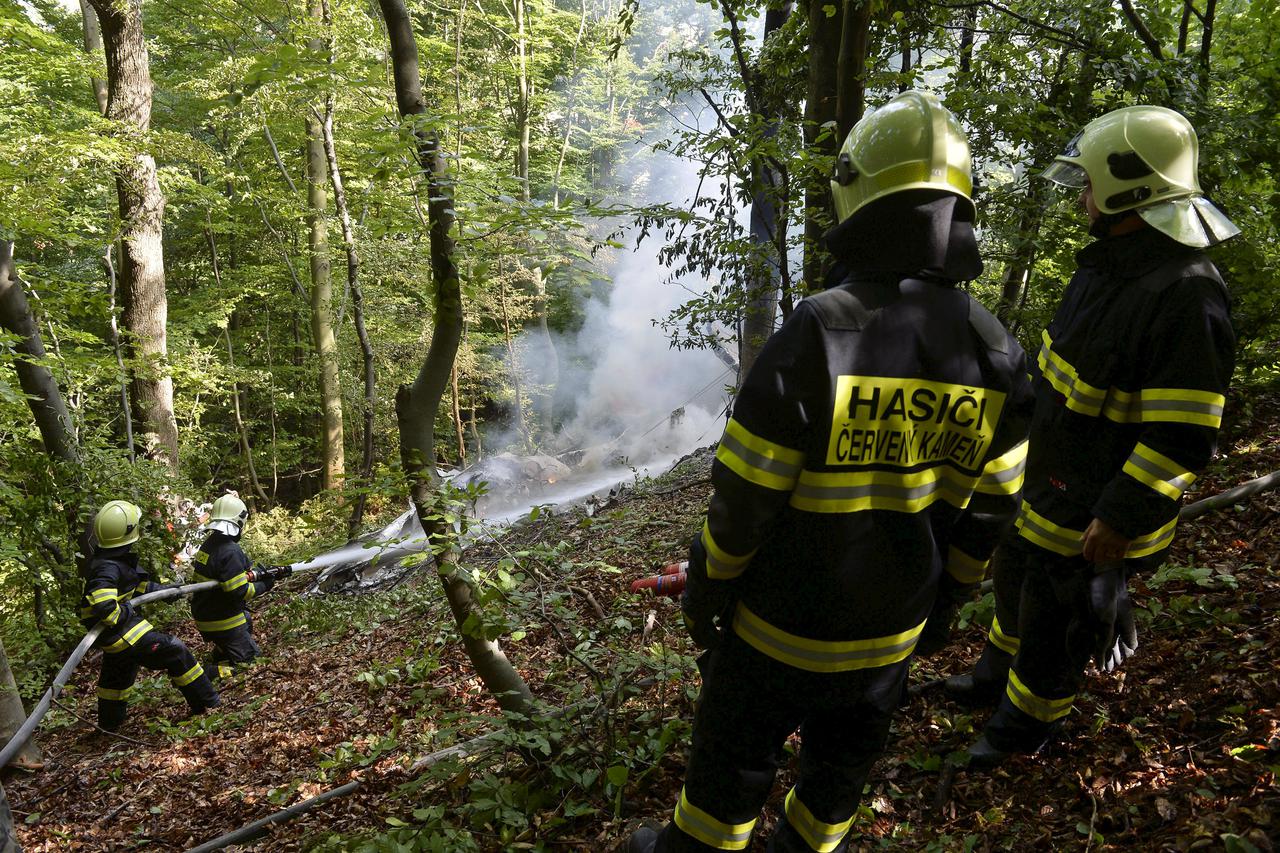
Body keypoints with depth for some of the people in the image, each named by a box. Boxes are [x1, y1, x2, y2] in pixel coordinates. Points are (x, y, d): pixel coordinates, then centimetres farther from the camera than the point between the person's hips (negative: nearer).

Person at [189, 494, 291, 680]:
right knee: (251, 659, 0)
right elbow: (239, 592, -25)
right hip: (224, 622, -8)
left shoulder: (208, 544, 3)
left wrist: (264, 572, 5)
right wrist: (264, 585, -10)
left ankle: (216, 659, 20)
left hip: (204, 615, 8)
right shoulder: (230, 551, -25)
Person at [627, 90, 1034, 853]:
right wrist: (946, 600, 16)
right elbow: (987, 514, -1)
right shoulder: (995, 356, -10)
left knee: (734, 760, 19)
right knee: (844, 760, 27)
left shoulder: (817, 334, -27)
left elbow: (744, 501, -21)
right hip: (894, 632, 5)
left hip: (782, 627, -4)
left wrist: (705, 594, -4)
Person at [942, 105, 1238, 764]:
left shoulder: (1186, 297, -29)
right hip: (1044, 482, 9)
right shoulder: (1107, 261, 1)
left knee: (1056, 617, 12)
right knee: (1015, 582, 27)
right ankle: (997, 675, 52)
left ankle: (1028, 718, 37)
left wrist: (1121, 519, -25)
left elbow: (1183, 437, -28)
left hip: (1092, 509, -9)